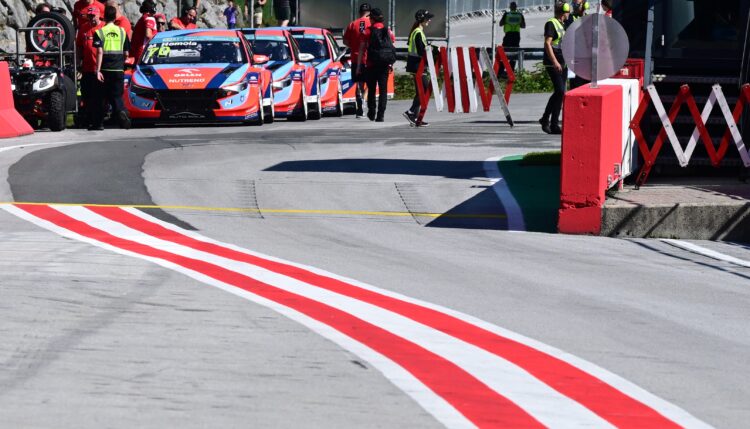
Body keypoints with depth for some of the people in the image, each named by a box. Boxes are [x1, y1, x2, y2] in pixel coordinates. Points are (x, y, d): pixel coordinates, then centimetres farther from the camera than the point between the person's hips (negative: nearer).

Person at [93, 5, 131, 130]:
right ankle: (121, 111, -23)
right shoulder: (122, 32, 6)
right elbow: (126, 53, 9)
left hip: (105, 69, -2)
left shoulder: (99, 32, -3)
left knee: (101, 97, 10)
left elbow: (99, 52, -13)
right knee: (116, 96, 7)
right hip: (119, 69, 2)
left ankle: (99, 123, 14)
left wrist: (98, 70, -15)